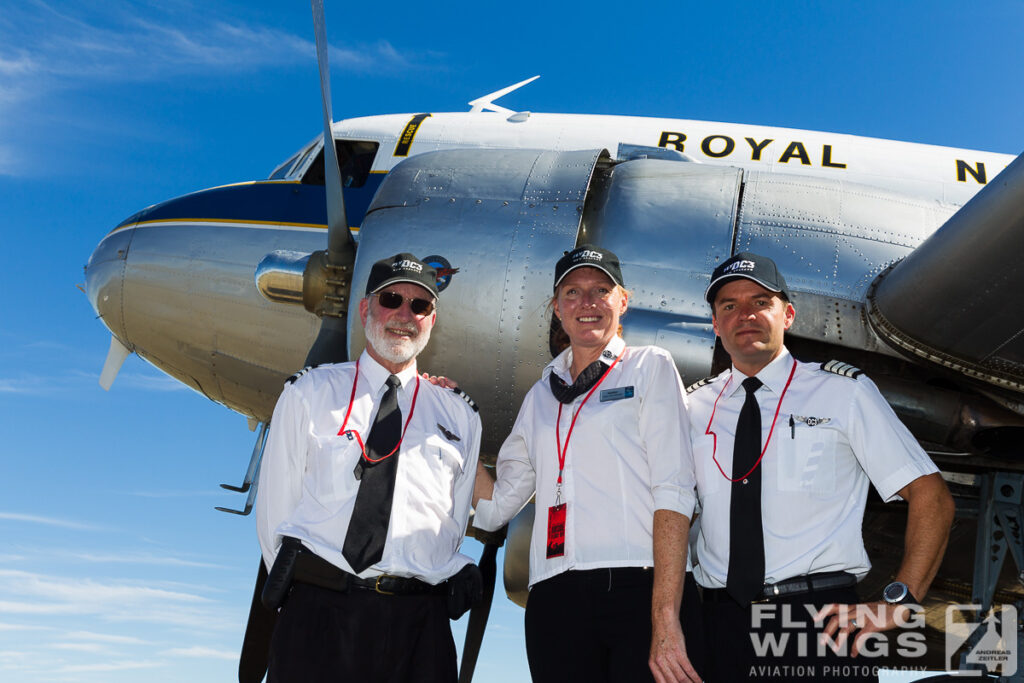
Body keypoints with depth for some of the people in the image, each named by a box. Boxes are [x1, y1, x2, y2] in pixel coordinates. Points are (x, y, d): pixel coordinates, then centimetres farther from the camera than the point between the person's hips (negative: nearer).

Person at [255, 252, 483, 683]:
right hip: (318, 612, -1)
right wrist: (301, 584, 3)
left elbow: (452, 528, 12)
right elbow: (275, 507, 6)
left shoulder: (460, 417, 11)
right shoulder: (309, 394, 7)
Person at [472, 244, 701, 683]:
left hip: (638, 588, -3)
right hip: (556, 600, 4)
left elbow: (673, 490, -5)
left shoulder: (650, 367, 8)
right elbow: (495, 506, 20)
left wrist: (666, 616, -15)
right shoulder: (540, 396, 21)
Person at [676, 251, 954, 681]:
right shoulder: (694, 406, 9)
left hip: (820, 619, -1)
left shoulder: (843, 391, 3)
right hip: (721, 625, 2)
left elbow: (932, 497, 1)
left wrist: (898, 602, -9)